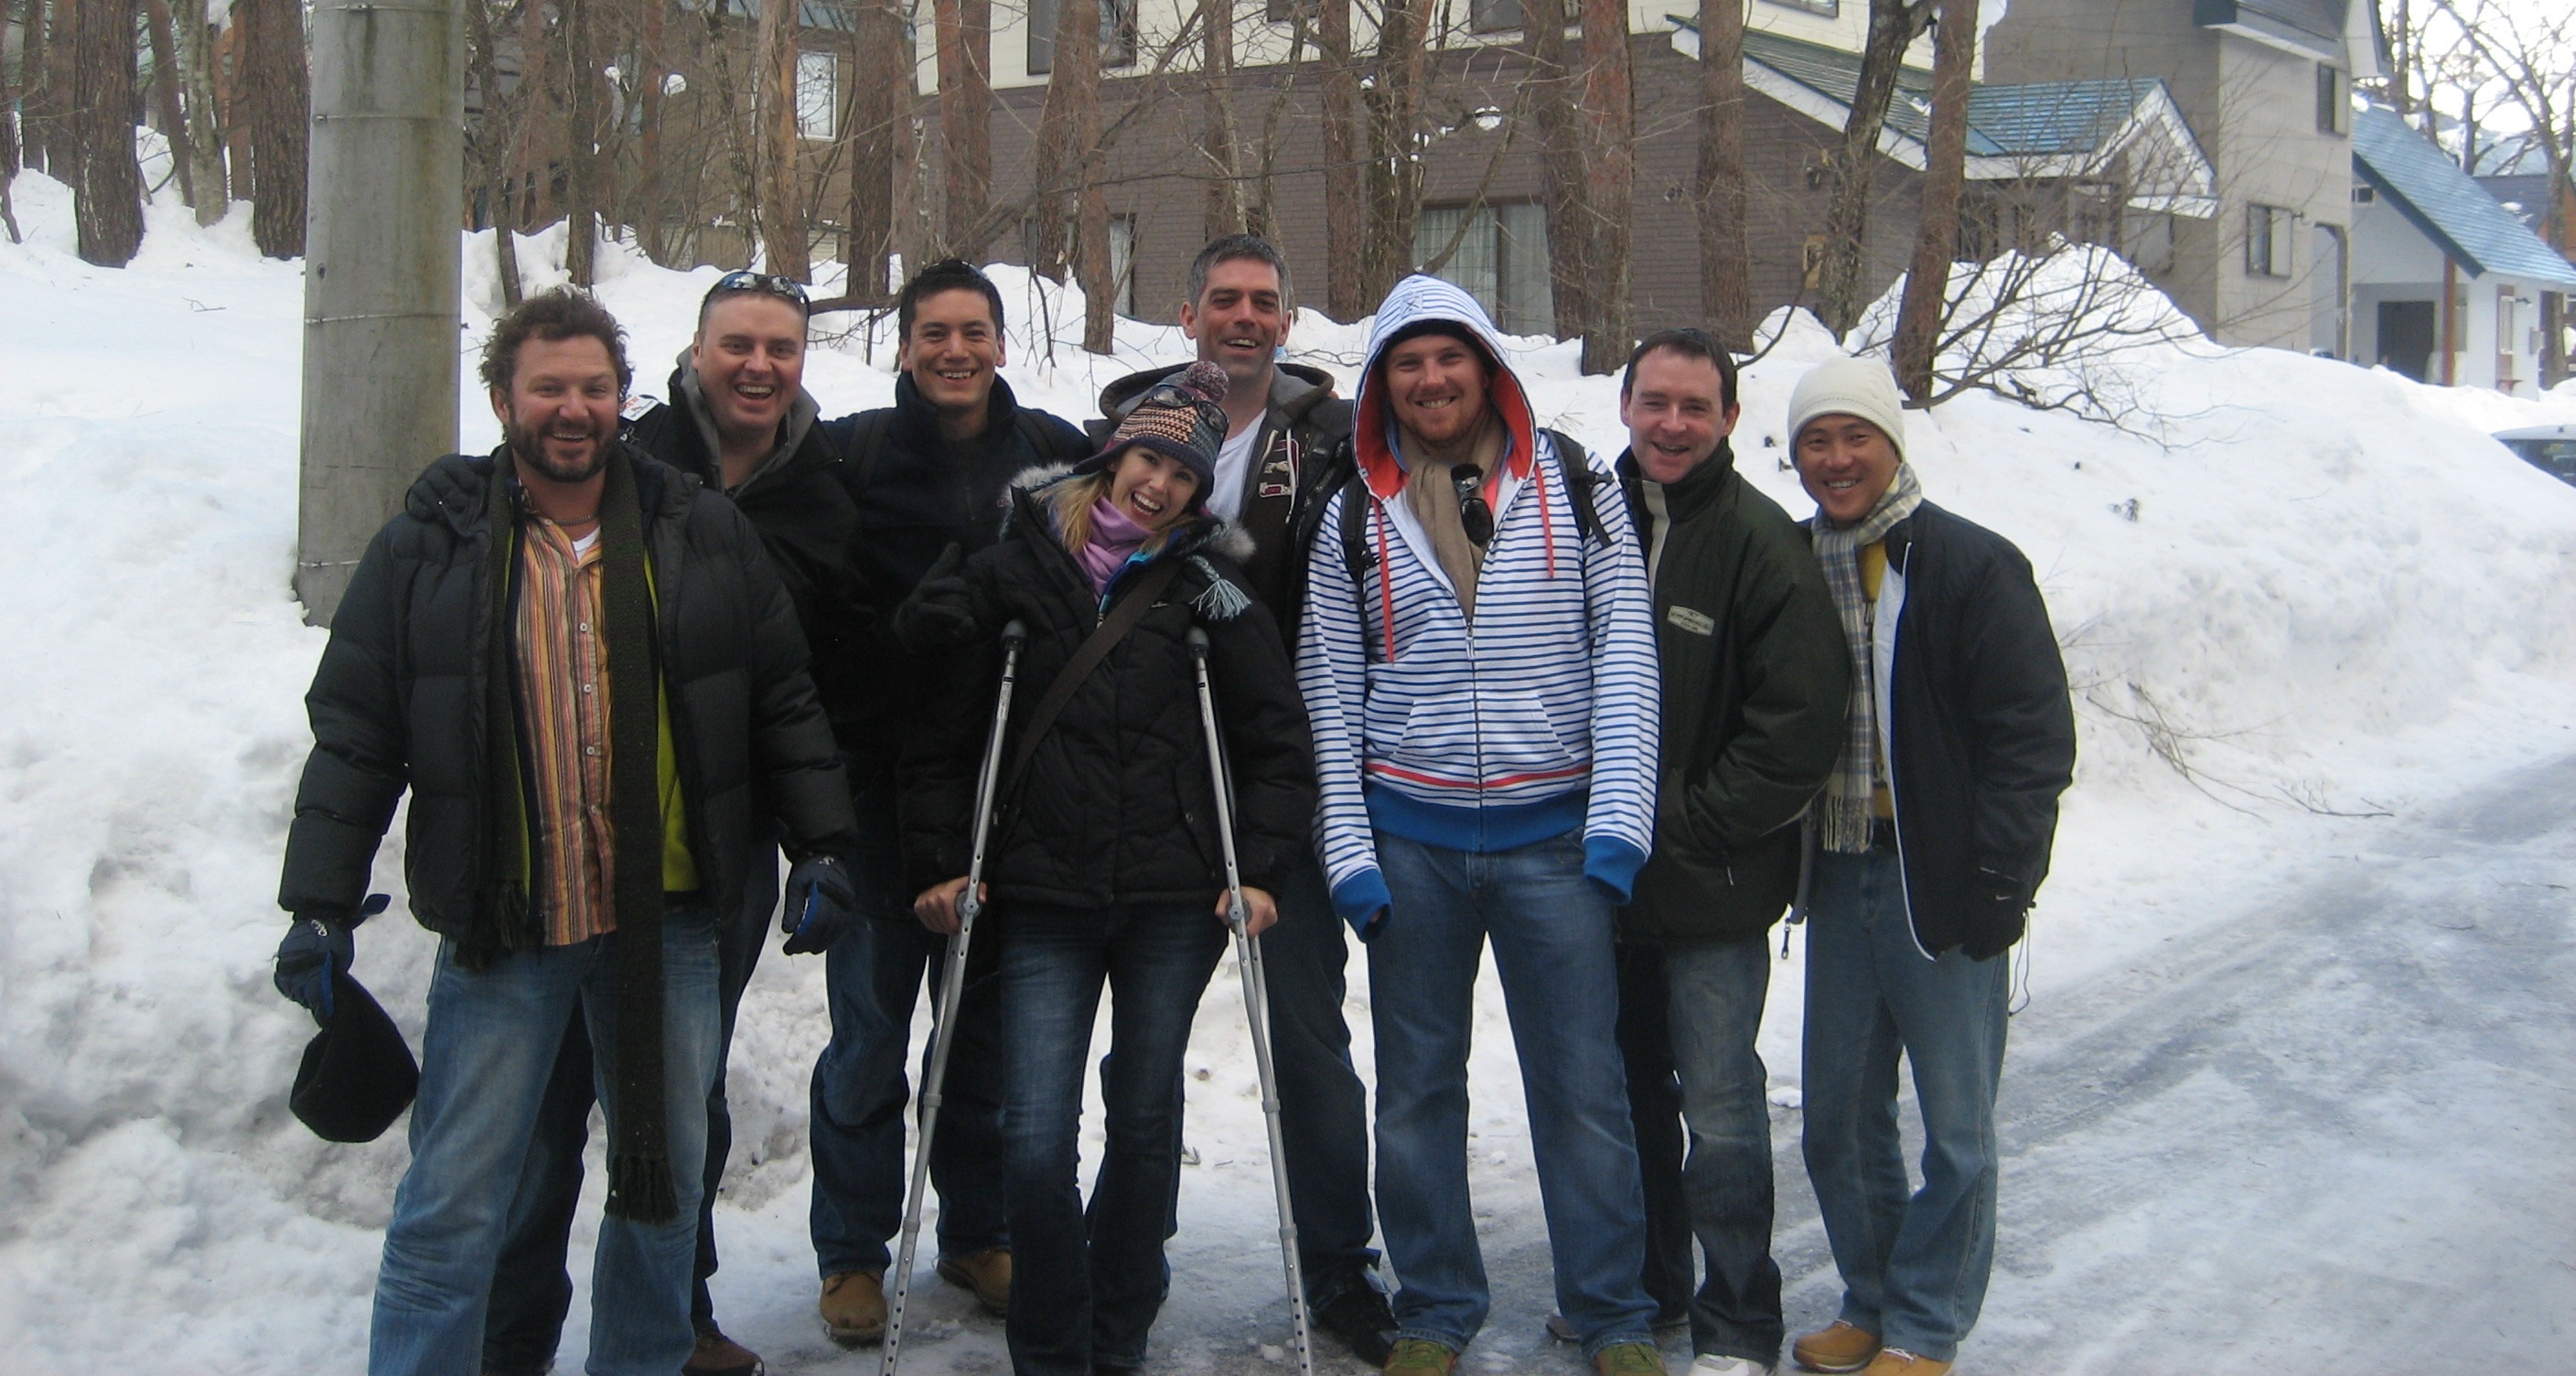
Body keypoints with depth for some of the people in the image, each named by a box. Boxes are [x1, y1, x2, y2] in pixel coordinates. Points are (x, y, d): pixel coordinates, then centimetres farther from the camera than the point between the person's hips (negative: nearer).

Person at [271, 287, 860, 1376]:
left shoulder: (703, 535, 3)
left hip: (667, 922, 2)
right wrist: (320, 904, -3)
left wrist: (822, 843, 6)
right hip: (501, 927, -2)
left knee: (665, 1187, 14)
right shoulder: (432, 544, -1)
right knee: (451, 1212, 2)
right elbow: (354, 732, 0)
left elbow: (785, 702, 10)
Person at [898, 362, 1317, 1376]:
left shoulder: (1207, 588, 3)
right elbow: (944, 728, 6)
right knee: (1037, 1137, -7)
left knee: (1143, 1121, 11)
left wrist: (1262, 868, -5)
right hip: (1043, 899, 0)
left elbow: (1278, 742, 4)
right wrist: (939, 862, 0)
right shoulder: (1012, 571, 4)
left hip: (1174, 901, 1)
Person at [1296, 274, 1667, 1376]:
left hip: (1553, 833, -1)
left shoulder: (1573, 487, 3)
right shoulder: (1354, 517, 7)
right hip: (1408, 840, 2)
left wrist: (1619, 817, -11)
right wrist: (1350, 851, -2)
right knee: (1417, 1085, 9)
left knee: (1584, 1082, 2)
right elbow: (1330, 691, 6)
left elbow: (1624, 652, -2)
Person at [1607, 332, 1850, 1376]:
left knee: (1720, 1111, -2)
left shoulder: (1763, 545, -9)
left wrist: (1689, 824, -14)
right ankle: (1642, 1286, 33)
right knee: (1627, 1092, 17)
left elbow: (1800, 725, -13)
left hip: (1711, 889, -5)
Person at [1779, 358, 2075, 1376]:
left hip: (1942, 889, -5)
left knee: (1955, 1126, 4)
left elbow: (2034, 736, -10)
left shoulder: (1974, 567, -8)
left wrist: (1997, 883, -14)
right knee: (1838, 1117, 12)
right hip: (1839, 881, 5)